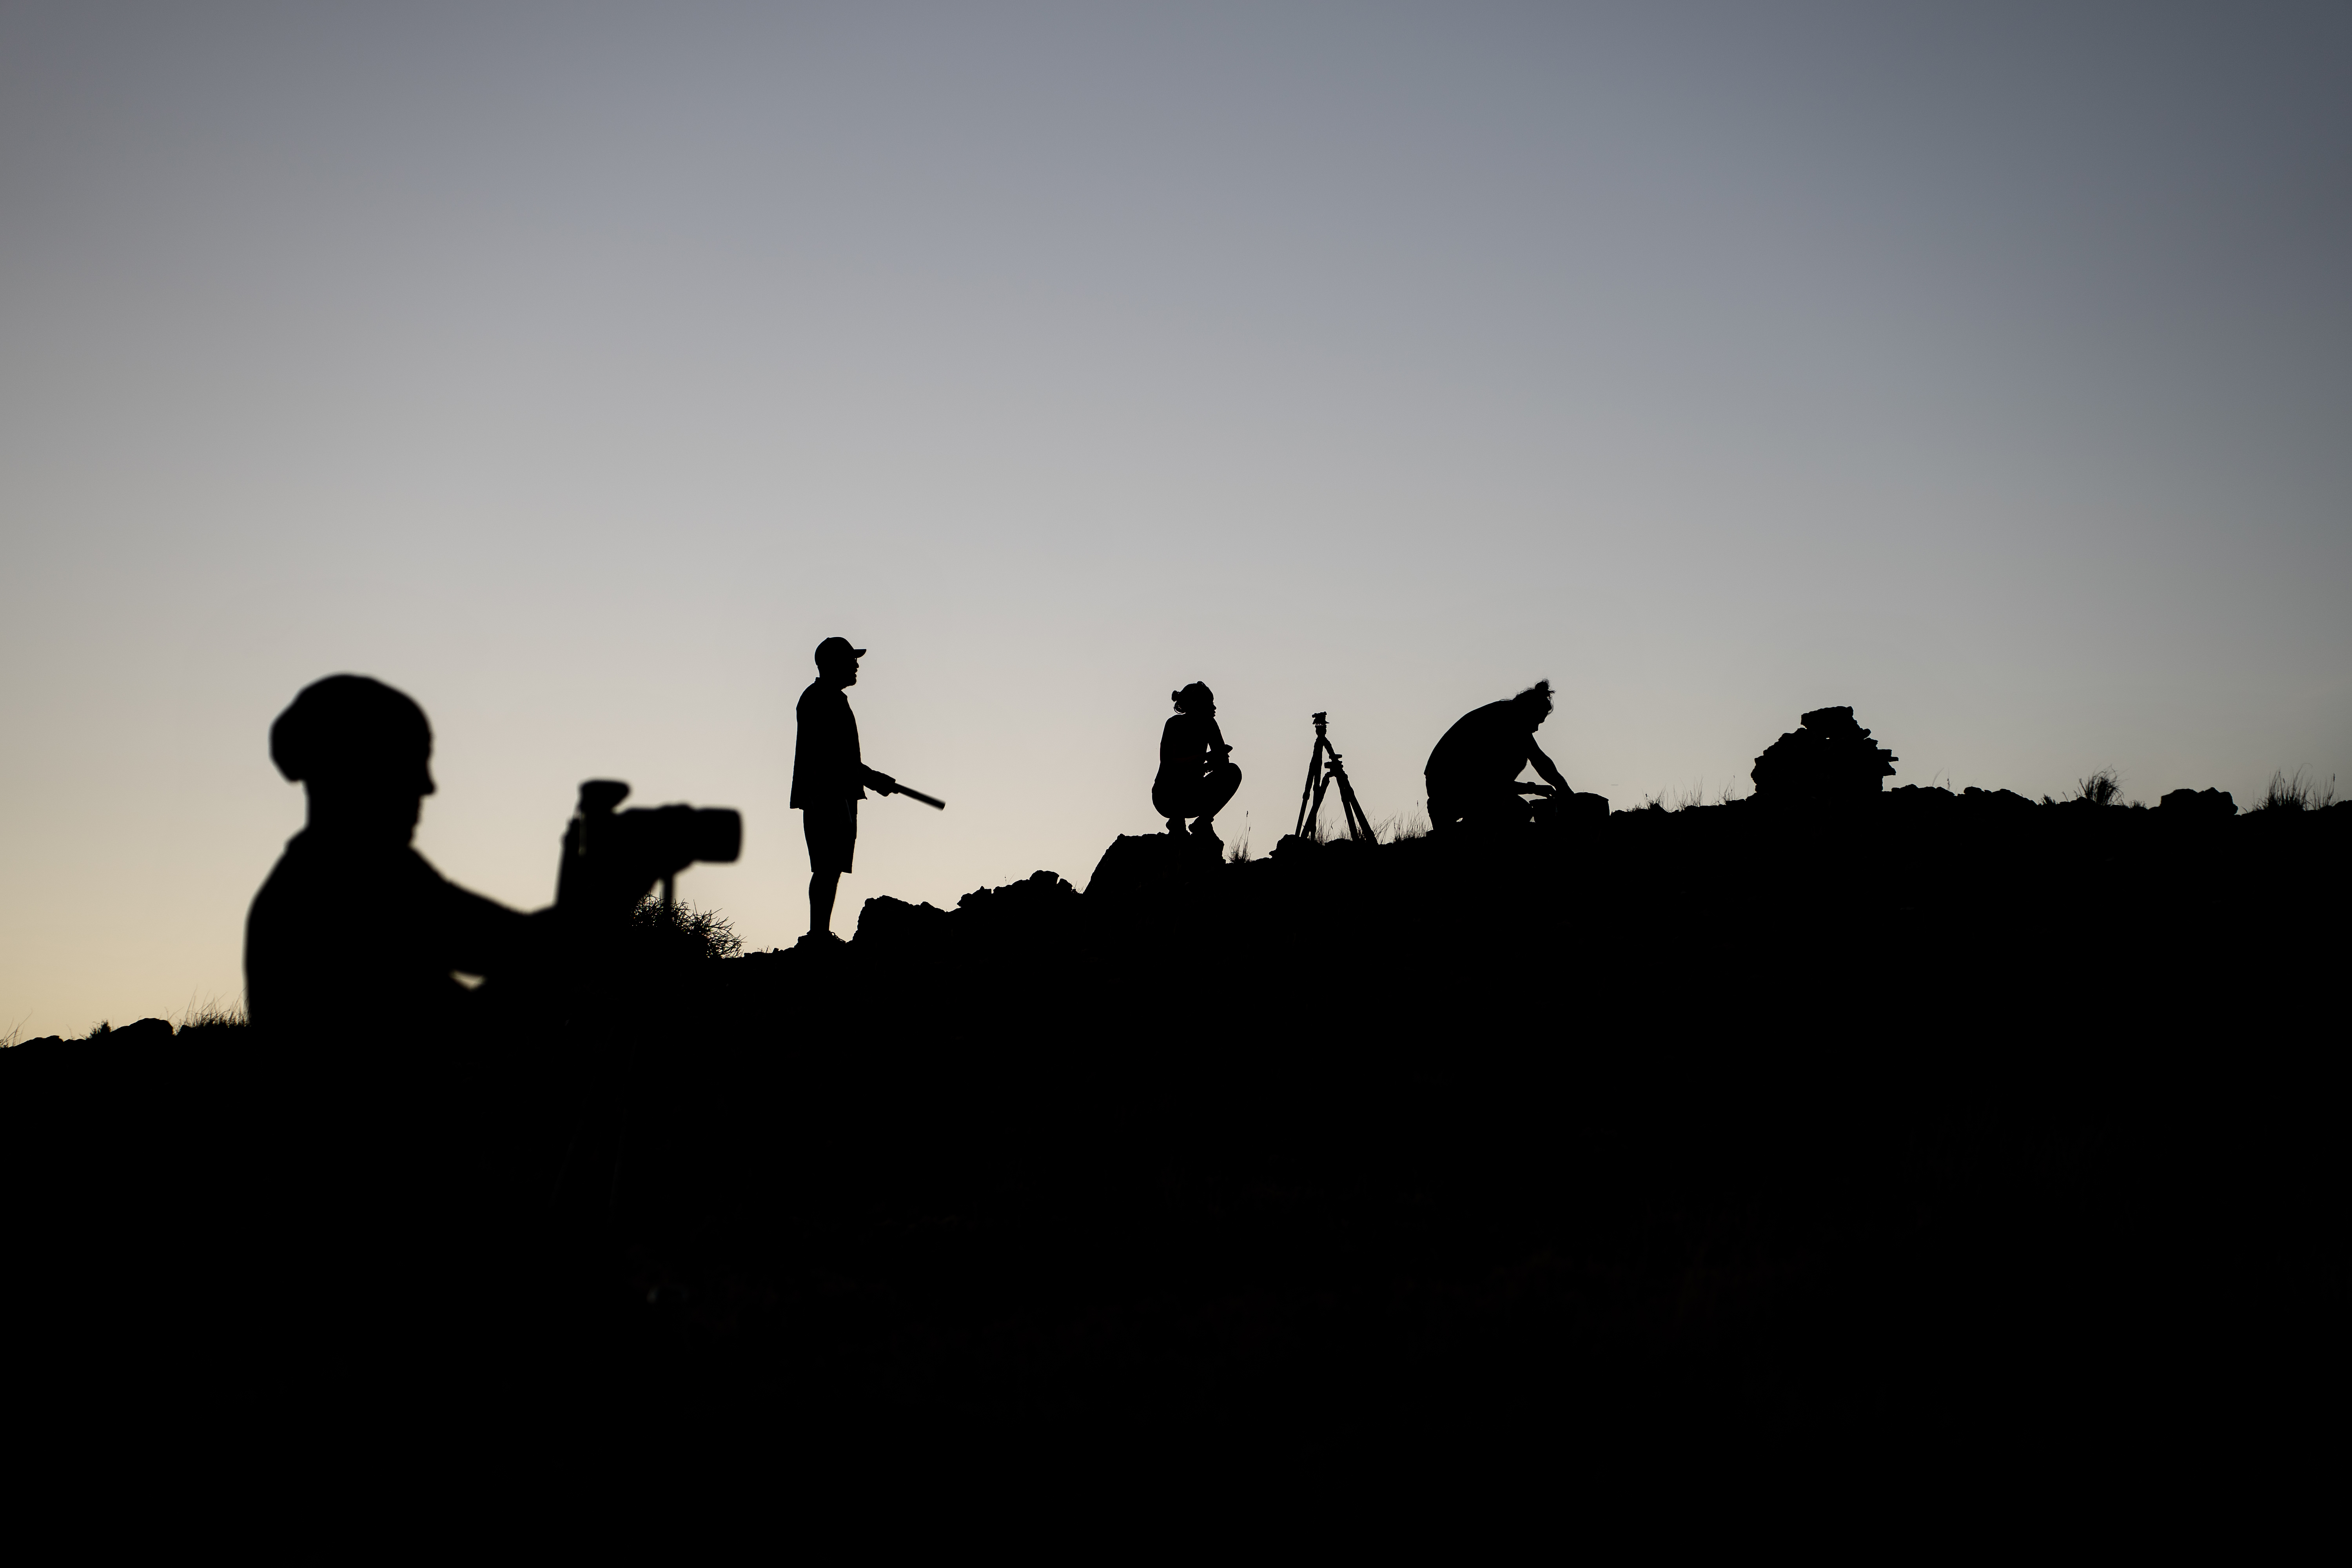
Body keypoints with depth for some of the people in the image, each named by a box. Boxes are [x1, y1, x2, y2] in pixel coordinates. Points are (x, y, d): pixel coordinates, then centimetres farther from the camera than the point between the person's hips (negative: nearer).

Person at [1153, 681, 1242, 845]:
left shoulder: (1209, 724, 4)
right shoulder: (1175, 724, -13)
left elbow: (1222, 760, 0)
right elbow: (1168, 763, -25)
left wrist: (1212, 763, -25)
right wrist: (1205, 757, -34)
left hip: (1194, 797, 6)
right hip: (1167, 797, -6)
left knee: (1233, 772, -13)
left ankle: (1202, 823, -8)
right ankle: (1177, 822, -13)